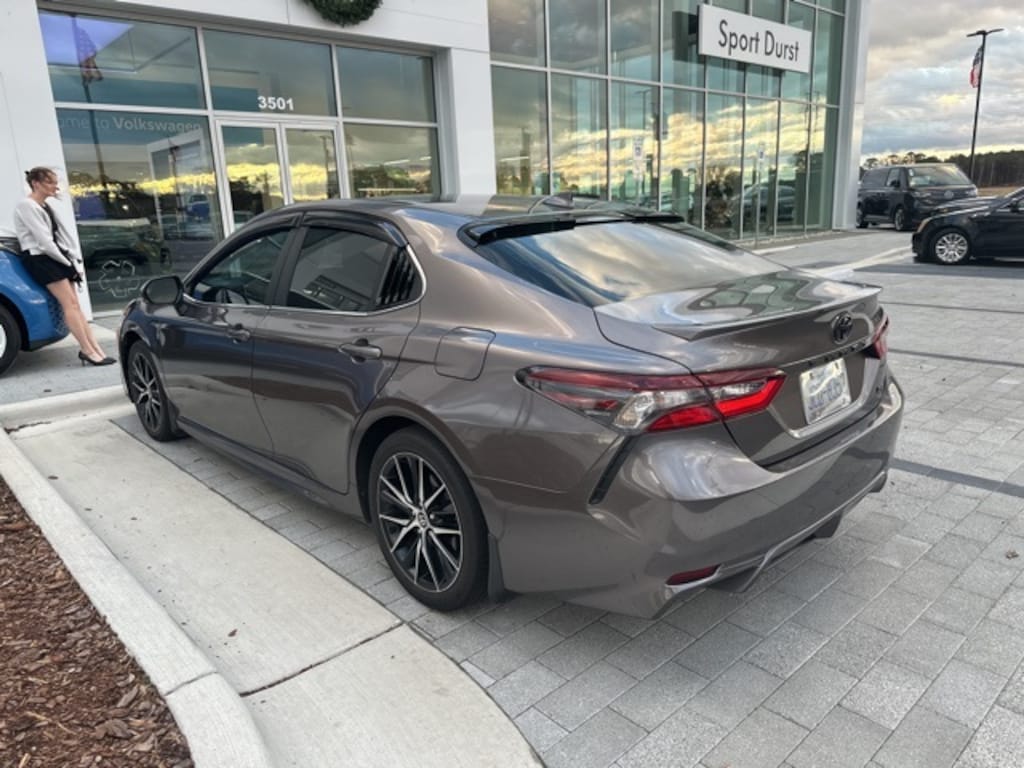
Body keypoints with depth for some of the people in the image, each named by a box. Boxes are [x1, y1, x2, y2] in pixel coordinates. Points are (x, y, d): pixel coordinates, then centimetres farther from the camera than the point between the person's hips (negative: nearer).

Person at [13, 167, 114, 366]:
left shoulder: (45, 206, 18)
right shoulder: (26, 206, -10)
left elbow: (60, 234, 14)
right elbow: (43, 240, -15)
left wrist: (74, 258, 3)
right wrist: (66, 262, -11)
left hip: (54, 258, 9)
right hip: (39, 259, -9)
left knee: (74, 304, 1)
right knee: (70, 303, -15)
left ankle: (95, 348, -2)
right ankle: (88, 350, -15)